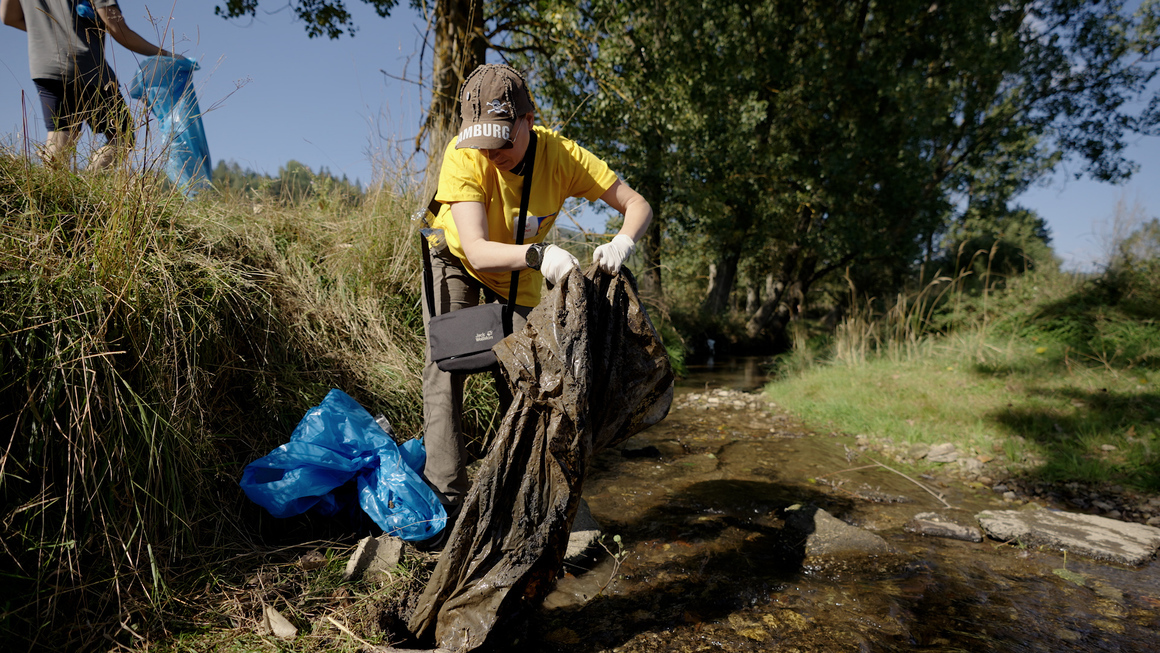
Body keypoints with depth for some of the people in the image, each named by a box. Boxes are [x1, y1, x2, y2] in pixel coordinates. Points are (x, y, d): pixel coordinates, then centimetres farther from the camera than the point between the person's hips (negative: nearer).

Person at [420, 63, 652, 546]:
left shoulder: (561, 155, -29)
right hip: (457, 258, -1)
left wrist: (622, 243, -48)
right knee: (447, 364, -17)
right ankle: (446, 501, -12)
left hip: (521, 276, 2)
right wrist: (538, 254, -62)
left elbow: (637, 204, -26)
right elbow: (477, 250, -43)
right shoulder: (463, 156, -34)